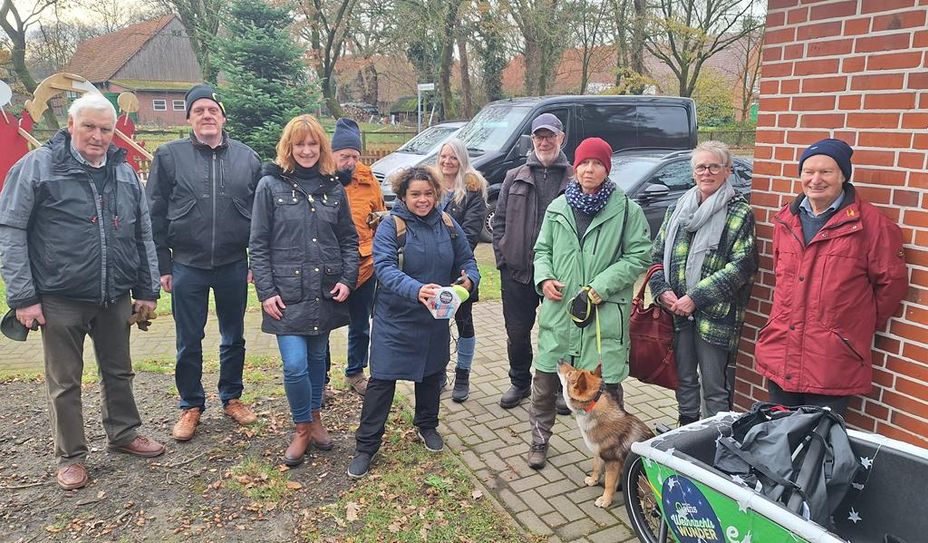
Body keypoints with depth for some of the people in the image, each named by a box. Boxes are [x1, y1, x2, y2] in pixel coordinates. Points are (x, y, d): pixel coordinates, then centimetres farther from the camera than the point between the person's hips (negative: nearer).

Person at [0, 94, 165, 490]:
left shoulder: (125, 173, 8)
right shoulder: (37, 166, -5)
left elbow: (143, 235, 13)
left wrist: (147, 289, 10)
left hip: (115, 298, 4)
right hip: (61, 299, -4)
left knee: (119, 371, 17)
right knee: (64, 382, 9)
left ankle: (124, 434, 35)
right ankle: (70, 457, 24)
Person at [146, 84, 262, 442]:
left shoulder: (247, 158, 3)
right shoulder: (169, 156, -1)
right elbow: (155, 214, 0)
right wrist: (164, 265, -3)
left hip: (234, 265, 1)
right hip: (187, 266, -1)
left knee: (234, 338, 14)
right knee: (189, 342, 10)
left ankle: (232, 397, 32)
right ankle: (191, 405, 27)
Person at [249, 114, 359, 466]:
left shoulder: (333, 188, 7)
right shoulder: (271, 185, -2)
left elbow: (349, 239, 12)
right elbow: (258, 245, -2)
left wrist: (347, 279, -1)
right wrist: (266, 292, -8)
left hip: (325, 292, 3)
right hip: (287, 294, -3)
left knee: (317, 357, 14)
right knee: (295, 365, -8)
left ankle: (315, 417, 35)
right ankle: (302, 429, 16)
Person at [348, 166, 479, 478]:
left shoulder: (448, 225, 0)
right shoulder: (391, 226, -13)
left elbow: (467, 261, 8)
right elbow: (385, 268, -26)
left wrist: (469, 279, -16)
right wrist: (416, 290, -43)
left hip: (435, 319, 4)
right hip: (395, 320, -4)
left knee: (430, 374, 20)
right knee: (382, 380, -1)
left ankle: (427, 425, 44)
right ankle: (366, 446, 13)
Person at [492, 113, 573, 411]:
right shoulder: (515, 177, 9)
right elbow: (499, 220, 10)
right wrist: (502, 257, 1)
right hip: (517, 270, 2)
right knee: (517, 332, 11)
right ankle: (520, 382, 31)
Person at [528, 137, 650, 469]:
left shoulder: (627, 209, -4)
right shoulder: (558, 207, 8)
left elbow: (638, 256, -5)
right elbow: (542, 249, 16)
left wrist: (598, 289, -13)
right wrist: (544, 278, -5)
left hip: (605, 314, -3)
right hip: (558, 311, 4)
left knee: (607, 384, 6)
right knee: (545, 379, 11)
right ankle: (539, 440, 32)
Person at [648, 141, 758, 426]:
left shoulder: (740, 213, -4)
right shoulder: (677, 209, 11)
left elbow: (741, 266, -12)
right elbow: (657, 254, 11)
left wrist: (695, 297, -16)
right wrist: (662, 290, -6)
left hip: (715, 314, -4)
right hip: (678, 311, 5)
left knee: (714, 387, 4)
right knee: (684, 378, 17)